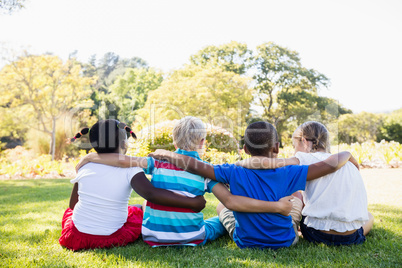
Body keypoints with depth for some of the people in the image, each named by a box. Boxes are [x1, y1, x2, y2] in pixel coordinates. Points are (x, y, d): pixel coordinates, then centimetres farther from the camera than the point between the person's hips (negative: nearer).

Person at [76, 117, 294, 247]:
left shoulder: (159, 162, -7)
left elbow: (124, 160, -18)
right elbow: (231, 202, -19)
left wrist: (91, 157, -3)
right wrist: (277, 206, -16)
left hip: (152, 238, 2)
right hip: (191, 239, -1)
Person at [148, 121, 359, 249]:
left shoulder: (235, 173, -22)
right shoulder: (288, 173, -23)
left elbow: (195, 166, -22)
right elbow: (331, 165, -20)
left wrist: (168, 154, -7)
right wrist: (346, 154, 2)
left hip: (246, 242, 0)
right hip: (285, 242, 0)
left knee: (223, 206, 26)